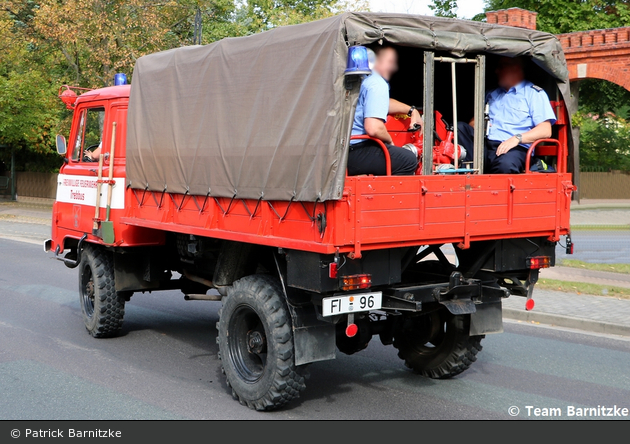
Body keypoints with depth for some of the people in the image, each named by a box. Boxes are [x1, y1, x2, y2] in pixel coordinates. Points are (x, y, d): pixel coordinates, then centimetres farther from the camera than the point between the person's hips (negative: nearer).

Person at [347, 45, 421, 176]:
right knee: (409, 160, -9)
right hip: (355, 153, -11)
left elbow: (384, 103, 39)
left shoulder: (364, 80, 18)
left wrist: (411, 110, 33)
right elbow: (373, 128, -27)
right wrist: (389, 140, -7)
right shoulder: (377, 85, -15)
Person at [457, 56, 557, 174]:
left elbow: (545, 131, -2)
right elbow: (475, 120, 27)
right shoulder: (492, 94, 30)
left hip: (515, 149, -6)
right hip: (485, 145, 6)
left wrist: (517, 138, -18)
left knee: (506, 164, -41)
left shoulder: (534, 93, 10)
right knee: (459, 128, -20)